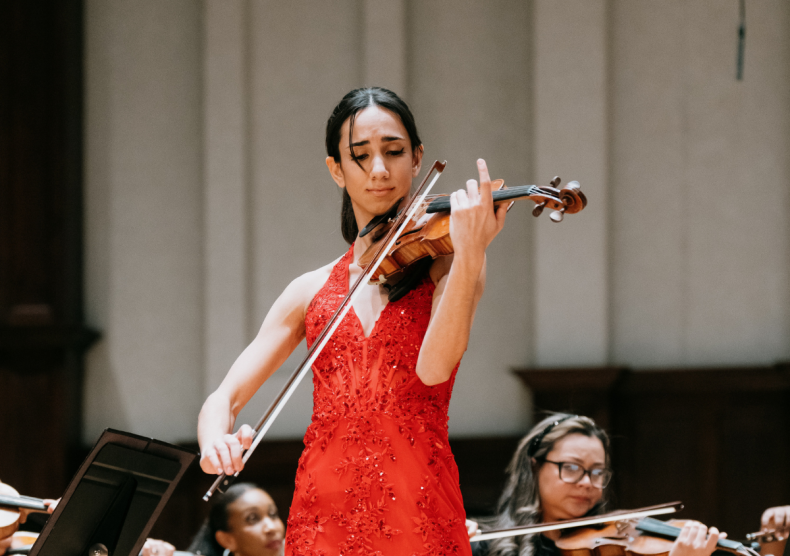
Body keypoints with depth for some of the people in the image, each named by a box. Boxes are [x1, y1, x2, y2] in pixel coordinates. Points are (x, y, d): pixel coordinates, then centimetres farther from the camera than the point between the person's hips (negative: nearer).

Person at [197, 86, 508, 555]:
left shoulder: (442, 265, 3)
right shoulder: (312, 290, 12)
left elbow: (433, 367, -16)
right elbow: (225, 397, 8)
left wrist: (470, 255, -28)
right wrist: (216, 441, -15)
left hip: (416, 515, -3)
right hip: (324, 512, 3)